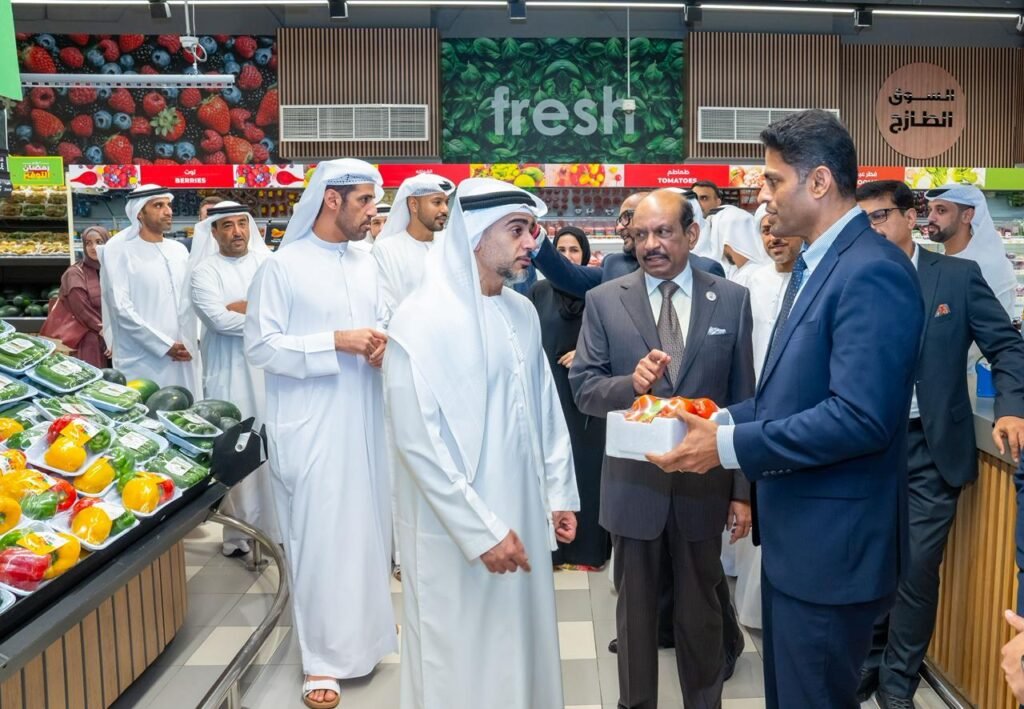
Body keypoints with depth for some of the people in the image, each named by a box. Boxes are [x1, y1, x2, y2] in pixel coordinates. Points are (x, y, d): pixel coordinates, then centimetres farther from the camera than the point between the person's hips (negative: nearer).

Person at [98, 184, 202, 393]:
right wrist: (165, 345, -13)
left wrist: (188, 344, -1)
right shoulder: (119, 249, -3)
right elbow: (121, 308, -11)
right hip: (142, 361, -5)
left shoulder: (179, 250, 14)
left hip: (184, 357, 5)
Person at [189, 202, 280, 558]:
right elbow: (218, 319, -12)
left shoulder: (266, 261, 9)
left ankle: (277, 523, 18)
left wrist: (243, 307, -10)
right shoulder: (204, 271, 1)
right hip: (230, 372, -2)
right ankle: (239, 532, 12)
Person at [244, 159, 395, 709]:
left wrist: (382, 347, -5)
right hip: (312, 426, -5)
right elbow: (260, 347, -11)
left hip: (367, 419, 6)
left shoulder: (367, 264, 10)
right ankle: (323, 659, 16)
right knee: (319, 537, 1)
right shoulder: (282, 266, -8)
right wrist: (336, 342, -19)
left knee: (367, 530, 13)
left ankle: (361, 634, 34)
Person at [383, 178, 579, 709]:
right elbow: (417, 441, -19)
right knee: (461, 659, 10)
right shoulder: (422, 319, -15)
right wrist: (481, 530, -18)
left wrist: (560, 493, 11)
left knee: (522, 647, 19)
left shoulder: (522, 313, 4)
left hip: (525, 515, 6)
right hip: (454, 531, -6)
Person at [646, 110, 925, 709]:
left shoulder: (873, 272, -20)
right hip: (794, 531, 10)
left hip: (832, 543, -9)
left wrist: (729, 447, -23)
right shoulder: (815, 263, 11)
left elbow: (860, 417, -27)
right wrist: (725, 421, 1)